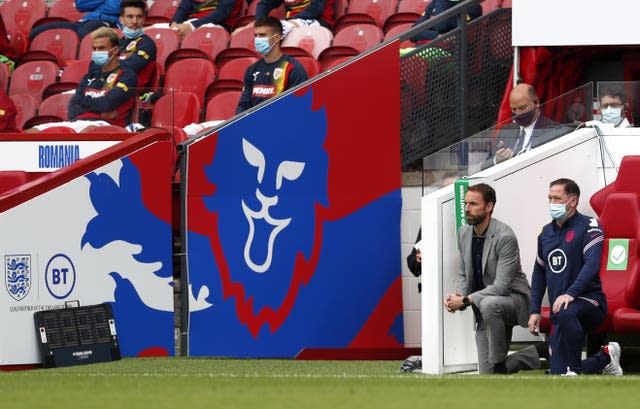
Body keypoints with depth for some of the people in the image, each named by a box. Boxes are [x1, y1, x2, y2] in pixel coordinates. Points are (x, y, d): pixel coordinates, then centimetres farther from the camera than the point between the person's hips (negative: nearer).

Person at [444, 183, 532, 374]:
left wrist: (466, 300, -24)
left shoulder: (505, 237, -21)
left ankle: (500, 364, -25)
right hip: (485, 310, 7)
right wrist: (457, 295, -9)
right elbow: (463, 274, 12)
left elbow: (501, 286, -25)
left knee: (489, 304, -42)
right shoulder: (464, 233, 2)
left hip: (513, 298, -7)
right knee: (486, 374, 0)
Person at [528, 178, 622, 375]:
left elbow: (592, 265, -21)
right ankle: (606, 358, 24)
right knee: (558, 373, -1)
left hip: (589, 300, -7)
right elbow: (539, 273, 22)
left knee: (566, 313, -43)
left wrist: (570, 293, -34)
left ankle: (574, 371, -30)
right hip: (559, 309, 7)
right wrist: (535, 311, 13)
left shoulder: (589, 226, -7)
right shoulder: (546, 232, 13)